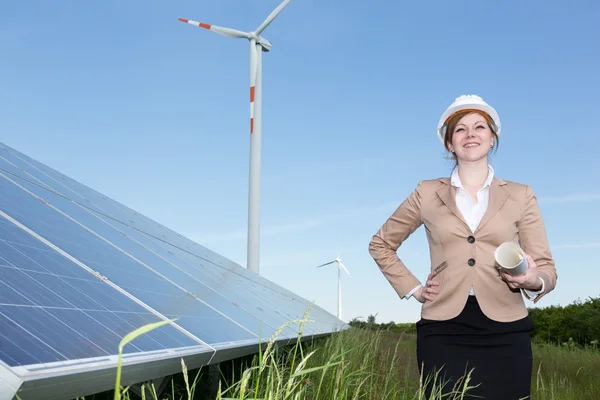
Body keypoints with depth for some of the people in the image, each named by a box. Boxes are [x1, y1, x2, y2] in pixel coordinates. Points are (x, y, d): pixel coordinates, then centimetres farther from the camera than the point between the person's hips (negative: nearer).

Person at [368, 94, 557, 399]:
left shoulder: (520, 195, 10)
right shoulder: (427, 193, 9)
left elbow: (546, 268, 8)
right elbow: (380, 244, 20)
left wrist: (534, 280, -15)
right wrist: (413, 289, 8)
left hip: (505, 331, 1)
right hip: (443, 331, 0)